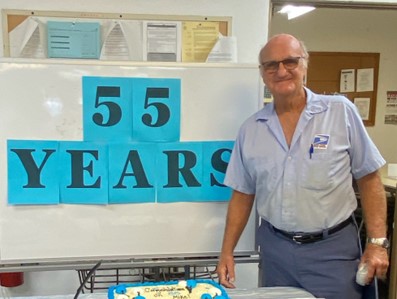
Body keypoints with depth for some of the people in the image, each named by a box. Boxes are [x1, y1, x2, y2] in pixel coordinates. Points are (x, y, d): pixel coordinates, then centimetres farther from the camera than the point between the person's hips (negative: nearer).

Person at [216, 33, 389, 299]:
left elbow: (369, 179, -3)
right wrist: (227, 252, 3)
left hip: (333, 247, -2)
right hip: (275, 247, 3)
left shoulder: (341, 111, -6)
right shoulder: (251, 129, 1)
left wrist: (377, 242, -8)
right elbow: (242, 195, 6)